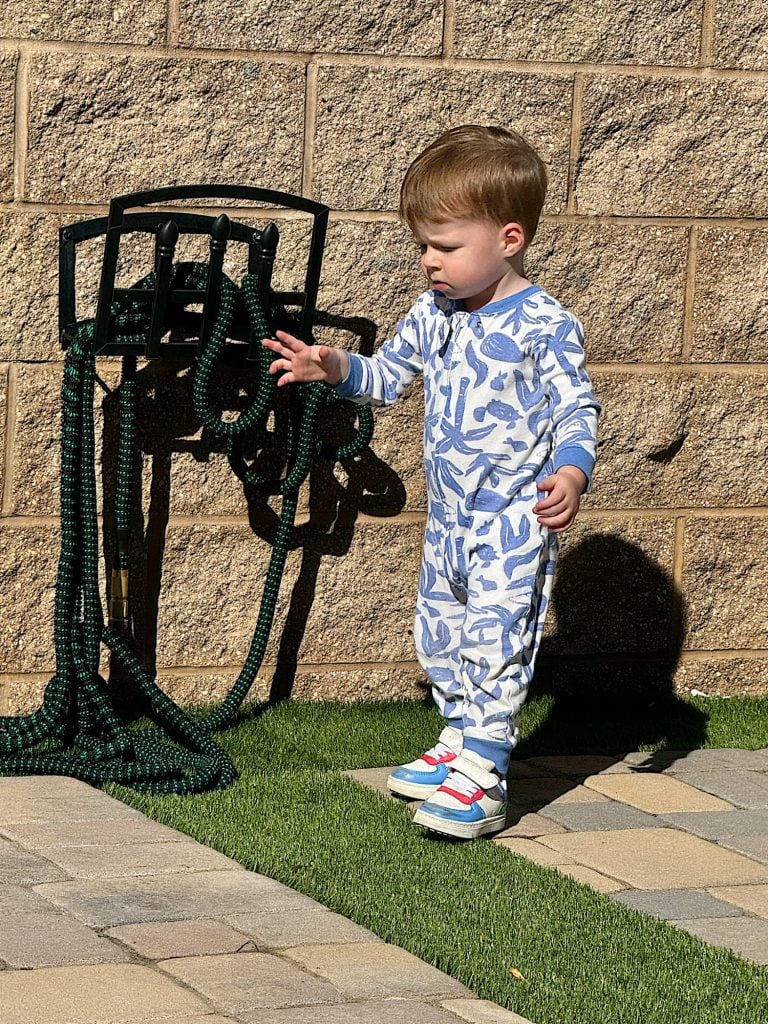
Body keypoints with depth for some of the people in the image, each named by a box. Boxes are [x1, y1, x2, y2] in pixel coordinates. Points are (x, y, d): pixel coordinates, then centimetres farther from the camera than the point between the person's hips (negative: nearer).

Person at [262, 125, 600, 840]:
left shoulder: (542, 325, -16)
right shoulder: (433, 314, 5)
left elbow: (578, 409, -16)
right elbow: (387, 376, 16)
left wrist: (571, 472, -33)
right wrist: (334, 368, -3)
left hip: (515, 520, -8)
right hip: (448, 518, 8)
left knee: (494, 642, -10)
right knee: (439, 637, 17)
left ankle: (480, 778, -8)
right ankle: (460, 743, 33)